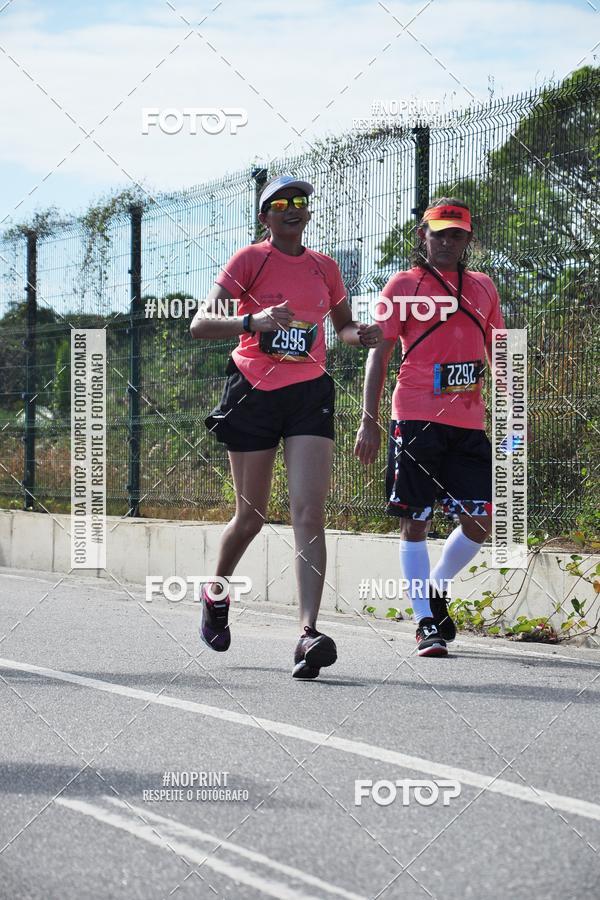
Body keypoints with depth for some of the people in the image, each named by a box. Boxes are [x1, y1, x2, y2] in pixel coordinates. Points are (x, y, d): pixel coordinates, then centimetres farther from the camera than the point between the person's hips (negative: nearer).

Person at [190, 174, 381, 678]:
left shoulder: (325, 268, 9)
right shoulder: (250, 260, -3)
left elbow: (343, 326, 27)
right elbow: (199, 324, -13)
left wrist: (362, 335, 2)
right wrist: (252, 320, -31)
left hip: (309, 393, 2)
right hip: (254, 392, -2)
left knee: (310, 513, -14)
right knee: (251, 517, 8)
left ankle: (309, 633, -23)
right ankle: (217, 593, 39)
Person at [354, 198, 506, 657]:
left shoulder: (483, 287, 15)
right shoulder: (405, 285, 2)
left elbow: (497, 354, 19)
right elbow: (379, 354, 0)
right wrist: (369, 420, -7)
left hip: (469, 424, 4)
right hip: (417, 420, -4)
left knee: (481, 522, 0)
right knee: (416, 522, -1)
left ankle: (436, 589, 24)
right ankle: (427, 623, 6)